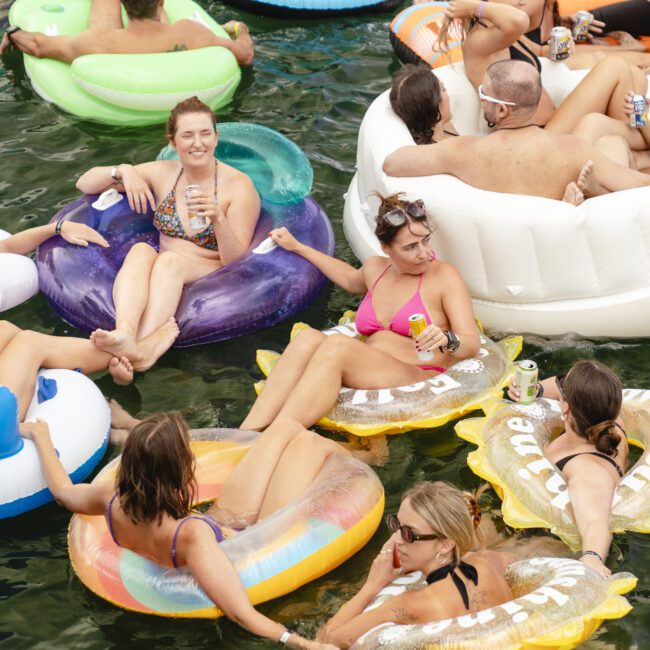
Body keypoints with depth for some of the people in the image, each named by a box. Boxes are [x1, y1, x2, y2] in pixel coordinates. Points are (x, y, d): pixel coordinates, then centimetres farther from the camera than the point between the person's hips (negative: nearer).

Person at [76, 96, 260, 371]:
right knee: (141, 251, -31)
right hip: (162, 281, 3)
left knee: (169, 260, -35)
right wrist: (123, 171, -6)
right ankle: (125, 334, -58)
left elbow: (237, 263, -8)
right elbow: (85, 184, 14)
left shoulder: (238, 185, -2)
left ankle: (143, 347, -60)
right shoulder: (163, 173, 9)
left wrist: (218, 219, -25)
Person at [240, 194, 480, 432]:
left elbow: (472, 345, -3)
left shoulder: (444, 276, 4)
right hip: (366, 377, 6)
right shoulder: (376, 268, 21)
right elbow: (351, 279, 47)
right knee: (309, 338, -25)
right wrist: (297, 247, 51)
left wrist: (446, 340, -26)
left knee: (336, 345, -32)